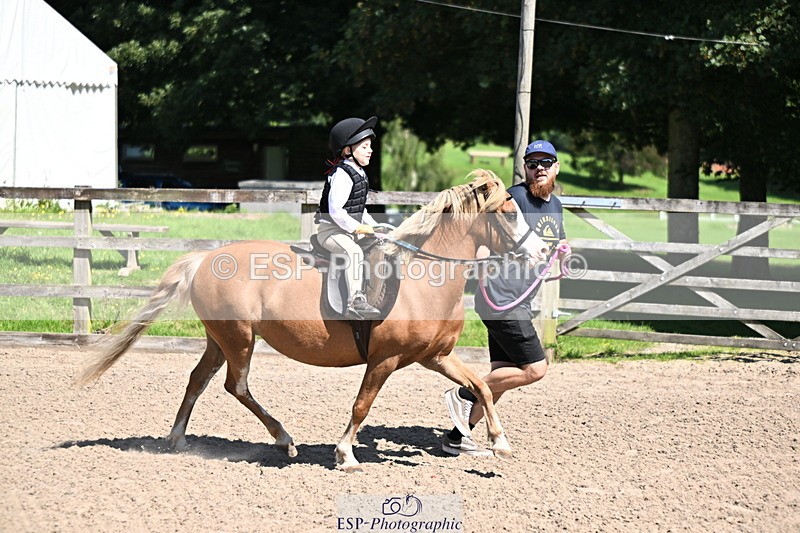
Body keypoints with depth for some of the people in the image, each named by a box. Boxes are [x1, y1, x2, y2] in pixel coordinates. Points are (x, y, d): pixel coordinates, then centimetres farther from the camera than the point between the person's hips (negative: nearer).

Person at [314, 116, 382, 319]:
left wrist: (374, 226, 13)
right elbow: (335, 210, -25)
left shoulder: (360, 174, 14)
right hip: (331, 230, -10)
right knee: (353, 251, -36)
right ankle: (356, 301, -45)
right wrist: (357, 228, -21)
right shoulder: (342, 175, -17)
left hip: (350, 231, 10)